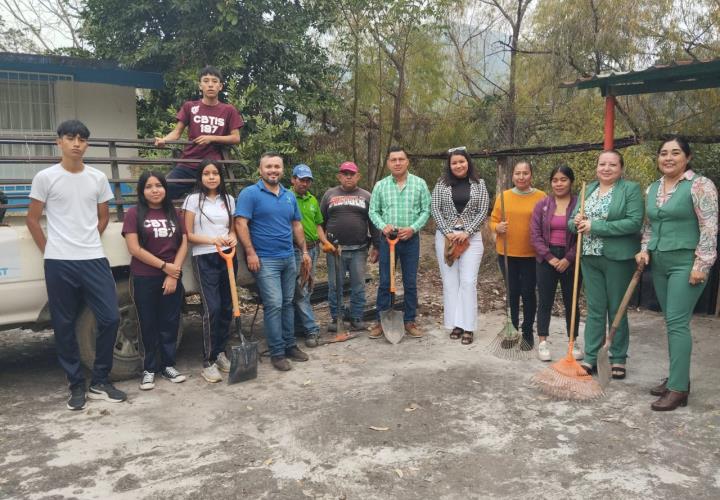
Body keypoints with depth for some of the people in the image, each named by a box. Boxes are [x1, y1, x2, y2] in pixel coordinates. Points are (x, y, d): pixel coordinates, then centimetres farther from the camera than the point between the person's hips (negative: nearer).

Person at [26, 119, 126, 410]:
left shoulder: (98, 178, 7)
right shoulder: (45, 178, 0)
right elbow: (32, 219, 5)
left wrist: (88, 243, 11)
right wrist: (49, 250, 2)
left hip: (94, 260, 2)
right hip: (59, 263, -2)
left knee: (110, 318, -3)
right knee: (64, 326, 4)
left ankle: (100, 382, 13)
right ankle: (76, 386, 18)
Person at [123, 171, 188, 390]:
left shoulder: (174, 214, 8)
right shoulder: (134, 214, -3)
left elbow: (183, 244, 3)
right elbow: (134, 249, -11)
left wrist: (173, 274, -8)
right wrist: (164, 266, -12)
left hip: (172, 278, 3)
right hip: (144, 279, -3)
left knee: (170, 323, 8)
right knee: (148, 325, 6)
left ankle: (168, 365, 21)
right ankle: (149, 369, 16)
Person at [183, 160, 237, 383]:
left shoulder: (228, 200, 10)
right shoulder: (193, 200, -2)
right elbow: (188, 235, -4)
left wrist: (232, 238, -4)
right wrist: (213, 240, -18)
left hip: (228, 257, 5)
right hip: (204, 259, -5)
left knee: (227, 307, 7)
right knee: (212, 309, -12)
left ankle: (220, 353, 23)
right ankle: (208, 362, -3)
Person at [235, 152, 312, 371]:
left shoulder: (289, 196, 13)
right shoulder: (250, 194, -6)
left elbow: (296, 225, 19)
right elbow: (241, 224, -12)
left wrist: (304, 251, 14)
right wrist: (251, 253, -18)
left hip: (289, 258, 6)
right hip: (265, 260, -6)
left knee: (288, 303, 12)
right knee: (274, 305, -8)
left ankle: (290, 345, 23)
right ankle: (277, 353, 1)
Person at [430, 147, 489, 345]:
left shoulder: (479, 184, 4)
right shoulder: (441, 184, 4)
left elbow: (483, 212, 0)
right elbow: (435, 210, 0)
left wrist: (466, 232, -11)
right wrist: (448, 232, -10)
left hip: (471, 237, -1)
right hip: (446, 237, 1)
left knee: (468, 281, -5)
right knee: (450, 281, 3)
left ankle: (467, 326, 0)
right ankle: (455, 324, 11)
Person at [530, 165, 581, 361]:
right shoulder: (542, 205, 3)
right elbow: (535, 235, -1)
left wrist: (568, 259, -12)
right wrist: (550, 257, -9)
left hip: (570, 260, -1)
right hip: (546, 259, 1)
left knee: (571, 302, 10)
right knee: (545, 301, 5)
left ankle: (573, 343, 23)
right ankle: (543, 343, 14)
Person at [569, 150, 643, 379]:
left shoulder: (631, 189, -5)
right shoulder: (587, 190, 12)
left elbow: (634, 222, -17)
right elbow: (573, 222, 14)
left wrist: (595, 226, -19)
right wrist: (576, 222, -11)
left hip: (618, 258, -4)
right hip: (590, 258, 4)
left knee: (617, 309, 6)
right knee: (594, 309, 9)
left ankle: (618, 360, 19)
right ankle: (590, 358, 16)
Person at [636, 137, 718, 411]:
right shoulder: (652, 189, 12)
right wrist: (645, 250, 6)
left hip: (686, 262, -7)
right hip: (659, 263, 7)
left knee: (677, 322, -10)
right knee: (672, 322, 11)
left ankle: (678, 389, -5)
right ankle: (677, 377, 20)